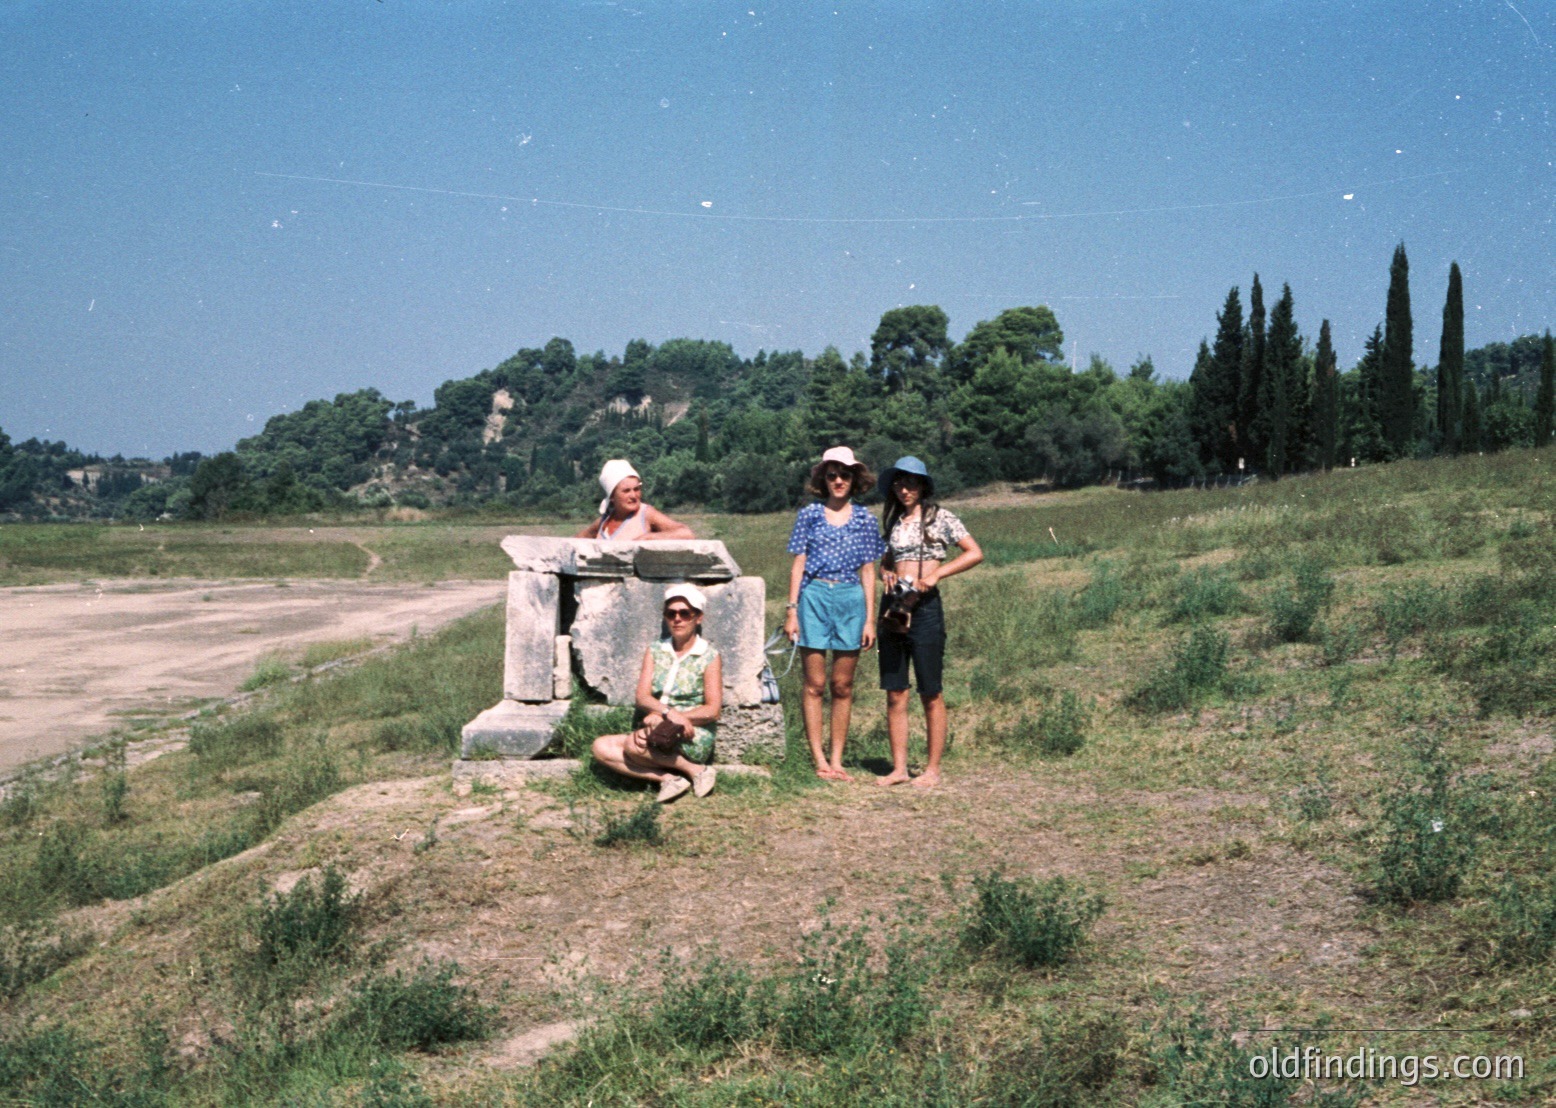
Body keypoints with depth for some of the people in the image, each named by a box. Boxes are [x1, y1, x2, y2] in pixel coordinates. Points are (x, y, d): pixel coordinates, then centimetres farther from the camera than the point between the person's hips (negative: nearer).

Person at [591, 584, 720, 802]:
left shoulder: (709, 657, -3)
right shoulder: (655, 651, 10)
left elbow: (712, 710, -9)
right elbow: (642, 698, -1)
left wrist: (662, 718, -17)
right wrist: (669, 712, -24)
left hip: (694, 738, -5)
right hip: (657, 733, 5)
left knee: (634, 745, -30)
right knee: (602, 747, -17)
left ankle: (696, 770, -12)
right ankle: (669, 779, -20)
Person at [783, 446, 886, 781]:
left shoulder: (864, 520, 9)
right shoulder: (809, 514, 6)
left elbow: (868, 571, 10)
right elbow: (798, 565, 6)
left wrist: (870, 619, 5)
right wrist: (792, 610, 0)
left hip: (851, 601, 2)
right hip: (814, 597, -2)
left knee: (843, 686, 4)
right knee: (815, 684, -2)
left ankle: (837, 760, 10)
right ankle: (819, 762, 1)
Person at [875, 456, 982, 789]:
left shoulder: (939, 517, 0)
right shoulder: (893, 521, 15)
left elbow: (975, 553, -6)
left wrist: (935, 574, -14)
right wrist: (885, 574, 1)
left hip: (925, 607, -5)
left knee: (930, 694, 0)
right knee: (895, 694, 4)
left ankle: (933, 770, 5)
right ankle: (899, 768, 8)